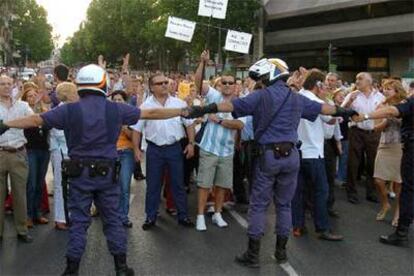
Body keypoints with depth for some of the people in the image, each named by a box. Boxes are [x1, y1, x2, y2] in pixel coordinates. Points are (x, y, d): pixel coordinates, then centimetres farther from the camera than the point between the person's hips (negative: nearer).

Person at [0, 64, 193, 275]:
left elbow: (36, 120, -1)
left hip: (80, 173, 0)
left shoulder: (69, 110, -7)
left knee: (78, 221, 8)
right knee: (112, 219, 11)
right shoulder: (115, 109, -5)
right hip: (107, 172, 1)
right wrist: (183, 112, 11)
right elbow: (151, 113, 1)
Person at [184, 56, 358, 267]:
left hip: (268, 155, -4)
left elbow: (232, 105, -14)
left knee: (258, 205, 3)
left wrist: (203, 110, -18)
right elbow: (322, 108, 23)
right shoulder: (297, 99, 10)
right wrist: (344, 111, 40)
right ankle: (281, 250, 22)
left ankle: (253, 255, 6)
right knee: (284, 204, 15)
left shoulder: (262, 96, -5)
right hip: (290, 155, 4)